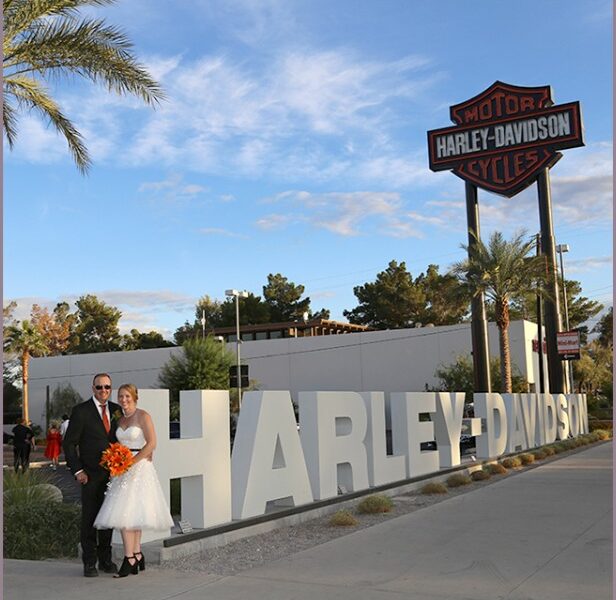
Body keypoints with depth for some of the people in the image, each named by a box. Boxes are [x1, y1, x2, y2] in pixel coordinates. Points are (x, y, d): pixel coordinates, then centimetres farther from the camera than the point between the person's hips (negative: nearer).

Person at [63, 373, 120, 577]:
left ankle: (105, 559, 21)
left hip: (112, 473, 4)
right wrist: (77, 470, -10)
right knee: (89, 518, 2)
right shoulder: (81, 411, -6)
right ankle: (89, 562, 11)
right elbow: (69, 443, -5)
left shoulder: (116, 410, 8)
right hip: (91, 474, -4)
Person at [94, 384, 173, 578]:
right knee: (131, 513, 6)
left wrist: (131, 462, -17)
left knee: (127, 512, -11)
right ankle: (137, 555, 13)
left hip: (139, 467, -7)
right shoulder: (120, 419, 14)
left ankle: (129, 559, -7)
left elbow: (151, 443, -14)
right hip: (124, 469, 7)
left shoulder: (143, 416, -8)